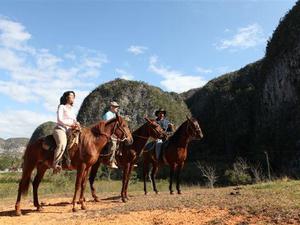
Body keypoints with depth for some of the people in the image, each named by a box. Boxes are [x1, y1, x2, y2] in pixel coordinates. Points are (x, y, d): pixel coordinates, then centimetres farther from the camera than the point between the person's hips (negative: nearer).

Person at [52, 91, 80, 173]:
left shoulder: (72, 109, 23)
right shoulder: (61, 106, 3)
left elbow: (74, 121, 20)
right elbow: (60, 120, -8)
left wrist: (76, 124, -3)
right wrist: (71, 125, -15)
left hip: (69, 131, 8)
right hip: (60, 129, -8)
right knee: (62, 144, -35)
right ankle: (55, 164, -30)